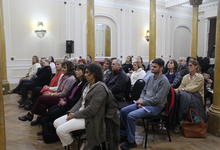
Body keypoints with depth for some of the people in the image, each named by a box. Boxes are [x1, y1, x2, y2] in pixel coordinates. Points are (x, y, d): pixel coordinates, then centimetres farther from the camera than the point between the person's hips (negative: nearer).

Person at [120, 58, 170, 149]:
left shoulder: (164, 81, -14)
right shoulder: (150, 77, 12)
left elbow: (157, 99, -19)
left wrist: (143, 102, -14)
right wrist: (141, 99, -1)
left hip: (155, 106, -8)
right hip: (144, 103, 8)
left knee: (131, 116, -25)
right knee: (123, 111, -2)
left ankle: (131, 141, -8)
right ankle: (124, 134, 15)